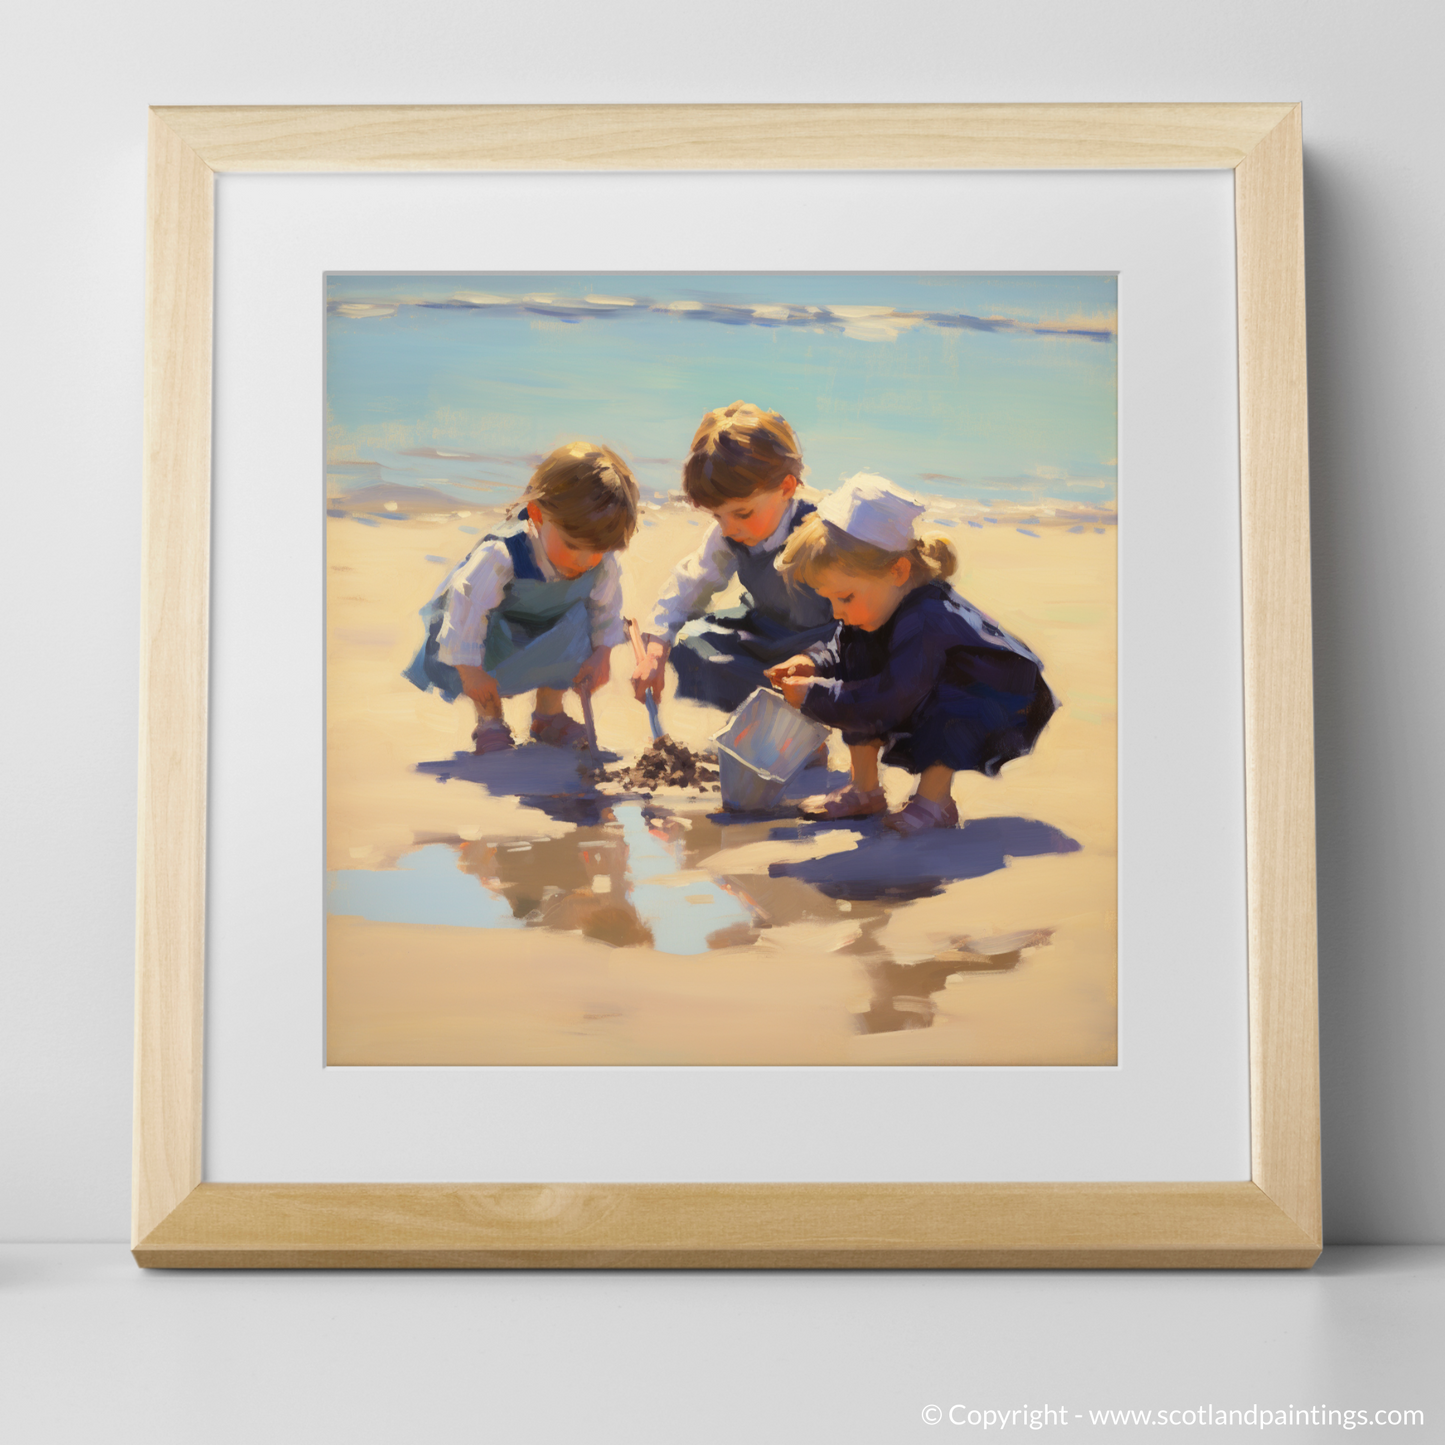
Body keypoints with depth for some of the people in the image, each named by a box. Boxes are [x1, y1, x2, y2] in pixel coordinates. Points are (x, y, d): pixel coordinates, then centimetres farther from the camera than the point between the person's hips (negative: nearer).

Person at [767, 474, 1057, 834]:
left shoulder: (925, 622, -37)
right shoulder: (880, 603, -9)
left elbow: (886, 701, -39)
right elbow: (839, 651, 4)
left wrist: (813, 696, -33)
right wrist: (812, 664, -18)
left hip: (1002, 713, -9)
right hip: (929, 713, 9)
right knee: (857, 659, -6)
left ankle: (934, 800, -15)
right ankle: (864, 791, -1)